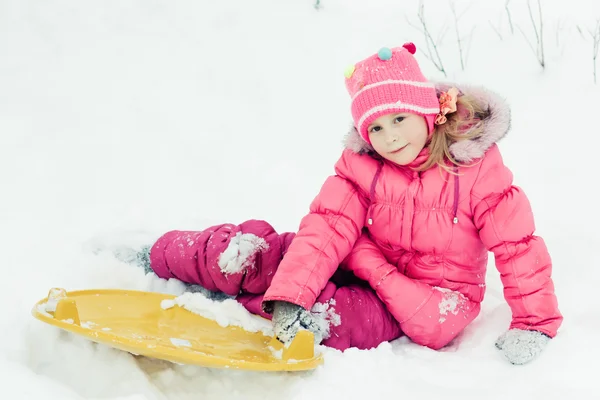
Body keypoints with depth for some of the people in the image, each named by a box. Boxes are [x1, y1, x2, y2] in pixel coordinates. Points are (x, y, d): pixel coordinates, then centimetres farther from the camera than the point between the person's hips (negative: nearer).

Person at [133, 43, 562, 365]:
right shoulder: (362, 164, -7)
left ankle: (233, 288, -14)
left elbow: (519, 244, -13)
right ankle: (149, 258, 5)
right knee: (253, 249, -16)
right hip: (365, 267, 3)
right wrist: (289, 295, -31)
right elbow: (329, 227, -18)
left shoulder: (478, 169, -16)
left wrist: (534, 323, -16)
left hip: (431, 294, -3)